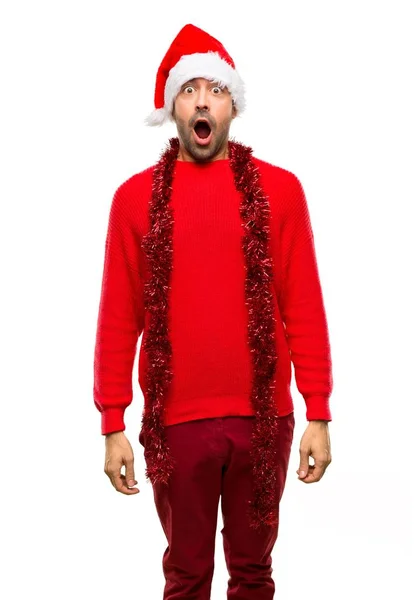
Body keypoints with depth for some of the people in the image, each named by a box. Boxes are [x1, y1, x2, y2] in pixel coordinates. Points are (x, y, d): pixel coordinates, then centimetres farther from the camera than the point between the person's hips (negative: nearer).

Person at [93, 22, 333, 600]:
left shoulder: (279, 189, 0)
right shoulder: (136, 197, 0)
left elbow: (304, 308, -1)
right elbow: (118, 319, 1)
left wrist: (319, 414, -3)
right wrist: (113, 425, -1)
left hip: (263, 417, 0)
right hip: (175, 421, 0)